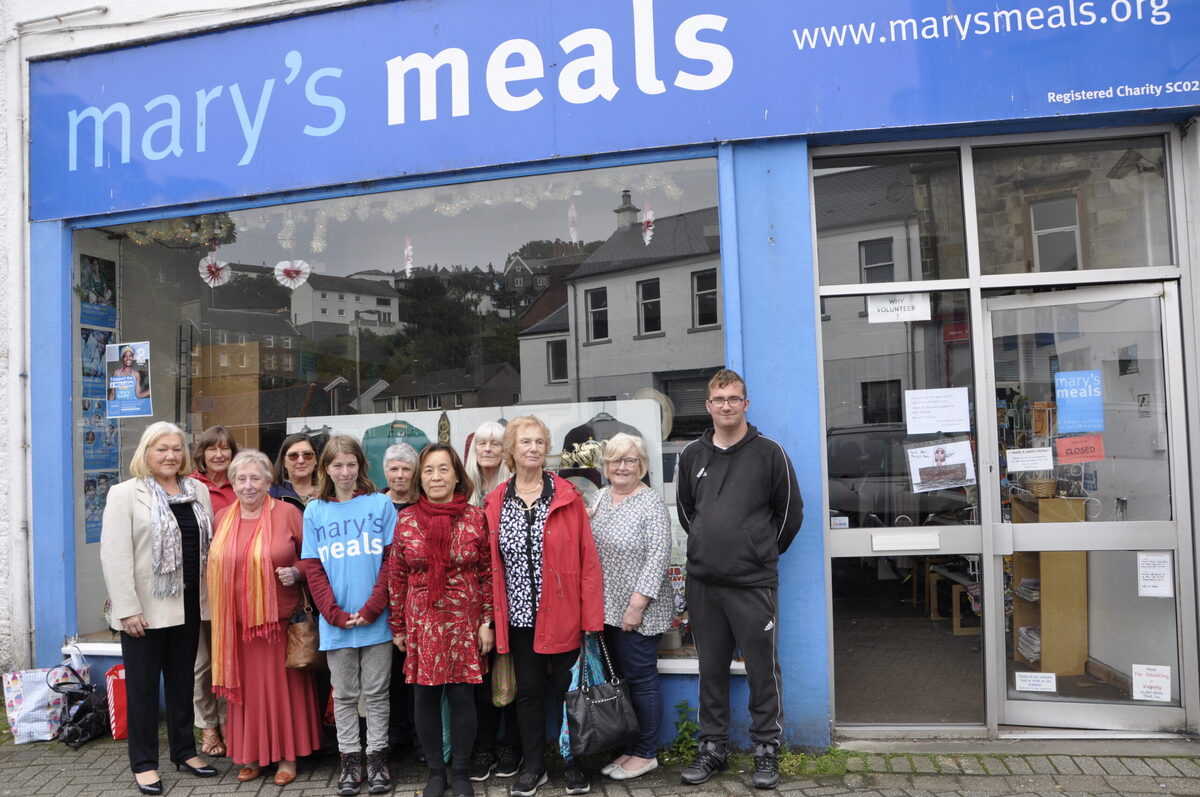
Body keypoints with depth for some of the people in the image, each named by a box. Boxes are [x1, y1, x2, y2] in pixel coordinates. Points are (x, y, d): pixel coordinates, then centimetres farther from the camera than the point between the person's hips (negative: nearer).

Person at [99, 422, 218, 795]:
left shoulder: (199, 491, 8)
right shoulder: (125, 494, -6)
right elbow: (115, 555, -12)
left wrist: (209, 595, 5)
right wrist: (127, 609, -17)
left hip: (188, 606, 4)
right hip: (145, 609, -4)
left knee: (182, 681, 15)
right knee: (143, 686, 7)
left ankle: (184, 751, 28)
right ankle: (144, 763, 19)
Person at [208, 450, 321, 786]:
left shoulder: (288, 513, -6)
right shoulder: (222, 518, 7)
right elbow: (216, 565, 17)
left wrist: (296, 573, -18)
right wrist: (220, 613, 10)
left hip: (280, 617, -3)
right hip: (237, 620, 4)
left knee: (283, 685, 5)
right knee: (247, 686, 11)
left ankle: (287, 755, 18)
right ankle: (251, 754, 25)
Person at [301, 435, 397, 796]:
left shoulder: (381, 504, -1)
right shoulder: (315, 511, 3)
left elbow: (392, 560, -4)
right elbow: (313, 570, 1)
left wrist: (371, 610, -12)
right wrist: (337, 615, -10)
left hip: (376, 621, -1)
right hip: (335, 624, 1)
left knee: (376, 694, 9)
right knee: (344, 696, 12)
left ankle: (377, 758, 21)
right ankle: (349, 760, 23)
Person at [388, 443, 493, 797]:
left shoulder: (475, 518, -3)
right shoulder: (406, 520, 0)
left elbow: (488, 573, 0)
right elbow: (396, 577, 5)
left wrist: (488, 622, -3)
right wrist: (397, 626, 5)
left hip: (464, 622, -1)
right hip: (421, 624, 1)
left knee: (462, 697, 5)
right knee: (425, 698, 8)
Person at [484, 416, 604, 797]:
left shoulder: (567, 496, -5)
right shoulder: (496, 502, 2)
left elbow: (587, 557, -7)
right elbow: (491, 563, 5)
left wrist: (591, 617, -10)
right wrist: (492, 616, 2)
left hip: (561, 614, -2)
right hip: (519, 614, 2)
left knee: (567, 688, 10)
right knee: (528, 689, 13)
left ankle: (573, 763, 27)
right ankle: (533, 766, 29)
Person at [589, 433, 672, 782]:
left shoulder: (651, 504, -11)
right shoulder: (600, 497, 9)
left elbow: (658, 557, -17)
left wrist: (637, 604, -19)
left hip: (638, 612, -7)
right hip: (607, 609, 7)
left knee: (641, 678, 3)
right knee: (619, 678, 14)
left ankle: (646, 754, 17)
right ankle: (628, 747, 27)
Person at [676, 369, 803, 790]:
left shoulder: (769, 453, -3)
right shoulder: (691, 455, 7)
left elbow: (790, 512, 3)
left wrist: (763, 554, 10)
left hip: (754, 583, -3)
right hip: (703, 582, 3)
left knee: (762, 669, 4)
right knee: (711, 669, 12)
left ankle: (767, 749, 19)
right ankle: (712, 747, 25)